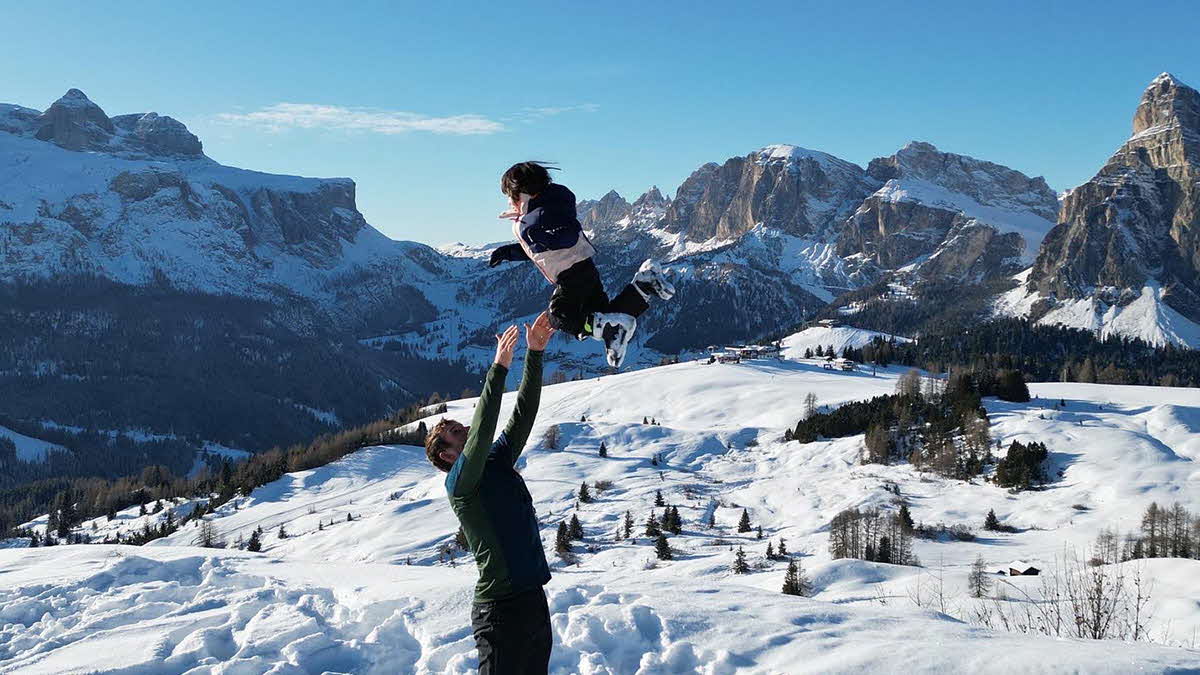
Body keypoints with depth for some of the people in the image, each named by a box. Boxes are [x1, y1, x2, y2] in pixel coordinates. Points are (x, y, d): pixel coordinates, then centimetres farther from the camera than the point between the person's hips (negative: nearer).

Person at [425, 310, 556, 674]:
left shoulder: (499, 463, 13)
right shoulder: (459, 483, -9)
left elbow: (523, 415, 10)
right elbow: (481, 433, -25)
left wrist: (535, 353, 3)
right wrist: (499, 368, -28)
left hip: (533, 598, 8)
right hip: (501, 608, -8)